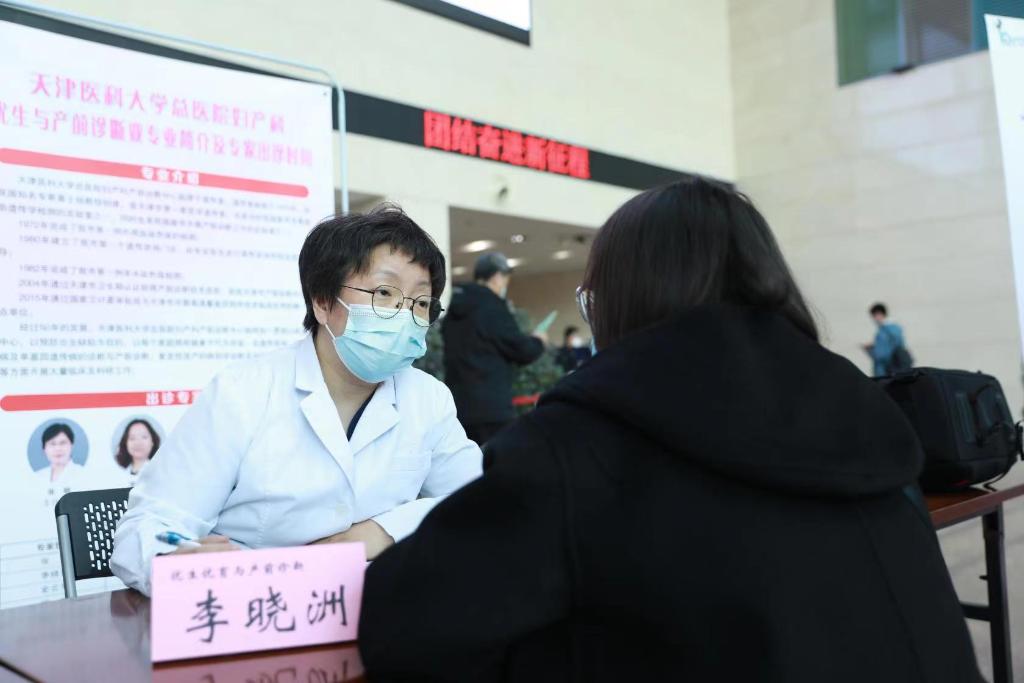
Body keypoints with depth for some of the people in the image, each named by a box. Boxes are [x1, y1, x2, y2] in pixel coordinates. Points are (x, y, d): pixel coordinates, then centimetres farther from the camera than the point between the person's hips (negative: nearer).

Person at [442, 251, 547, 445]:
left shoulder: (454, 309, 12)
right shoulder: (493, 307, -11)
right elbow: (522, 350, -7)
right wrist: (538, 341, 14)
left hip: (458, 404, 8)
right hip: (491, 406, -8)